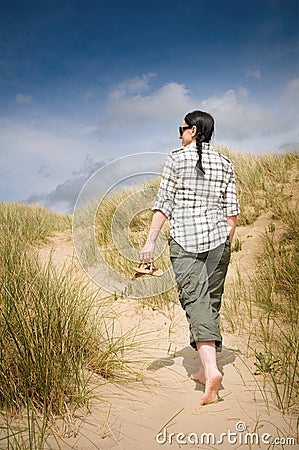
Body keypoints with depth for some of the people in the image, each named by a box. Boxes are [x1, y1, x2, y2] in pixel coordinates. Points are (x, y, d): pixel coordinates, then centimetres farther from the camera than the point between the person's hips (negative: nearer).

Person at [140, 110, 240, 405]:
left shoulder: (176, 159, -1)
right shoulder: (225, 165, 10)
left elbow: (164, 203, -6)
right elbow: (231, 210, 9)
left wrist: (151, 240, -4)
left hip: (184, 239, -4)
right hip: (218, 237, 4)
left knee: (195, 300, -10)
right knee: (212, 302, 11)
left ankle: (211, 369, -26)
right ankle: (205, 370, 18)